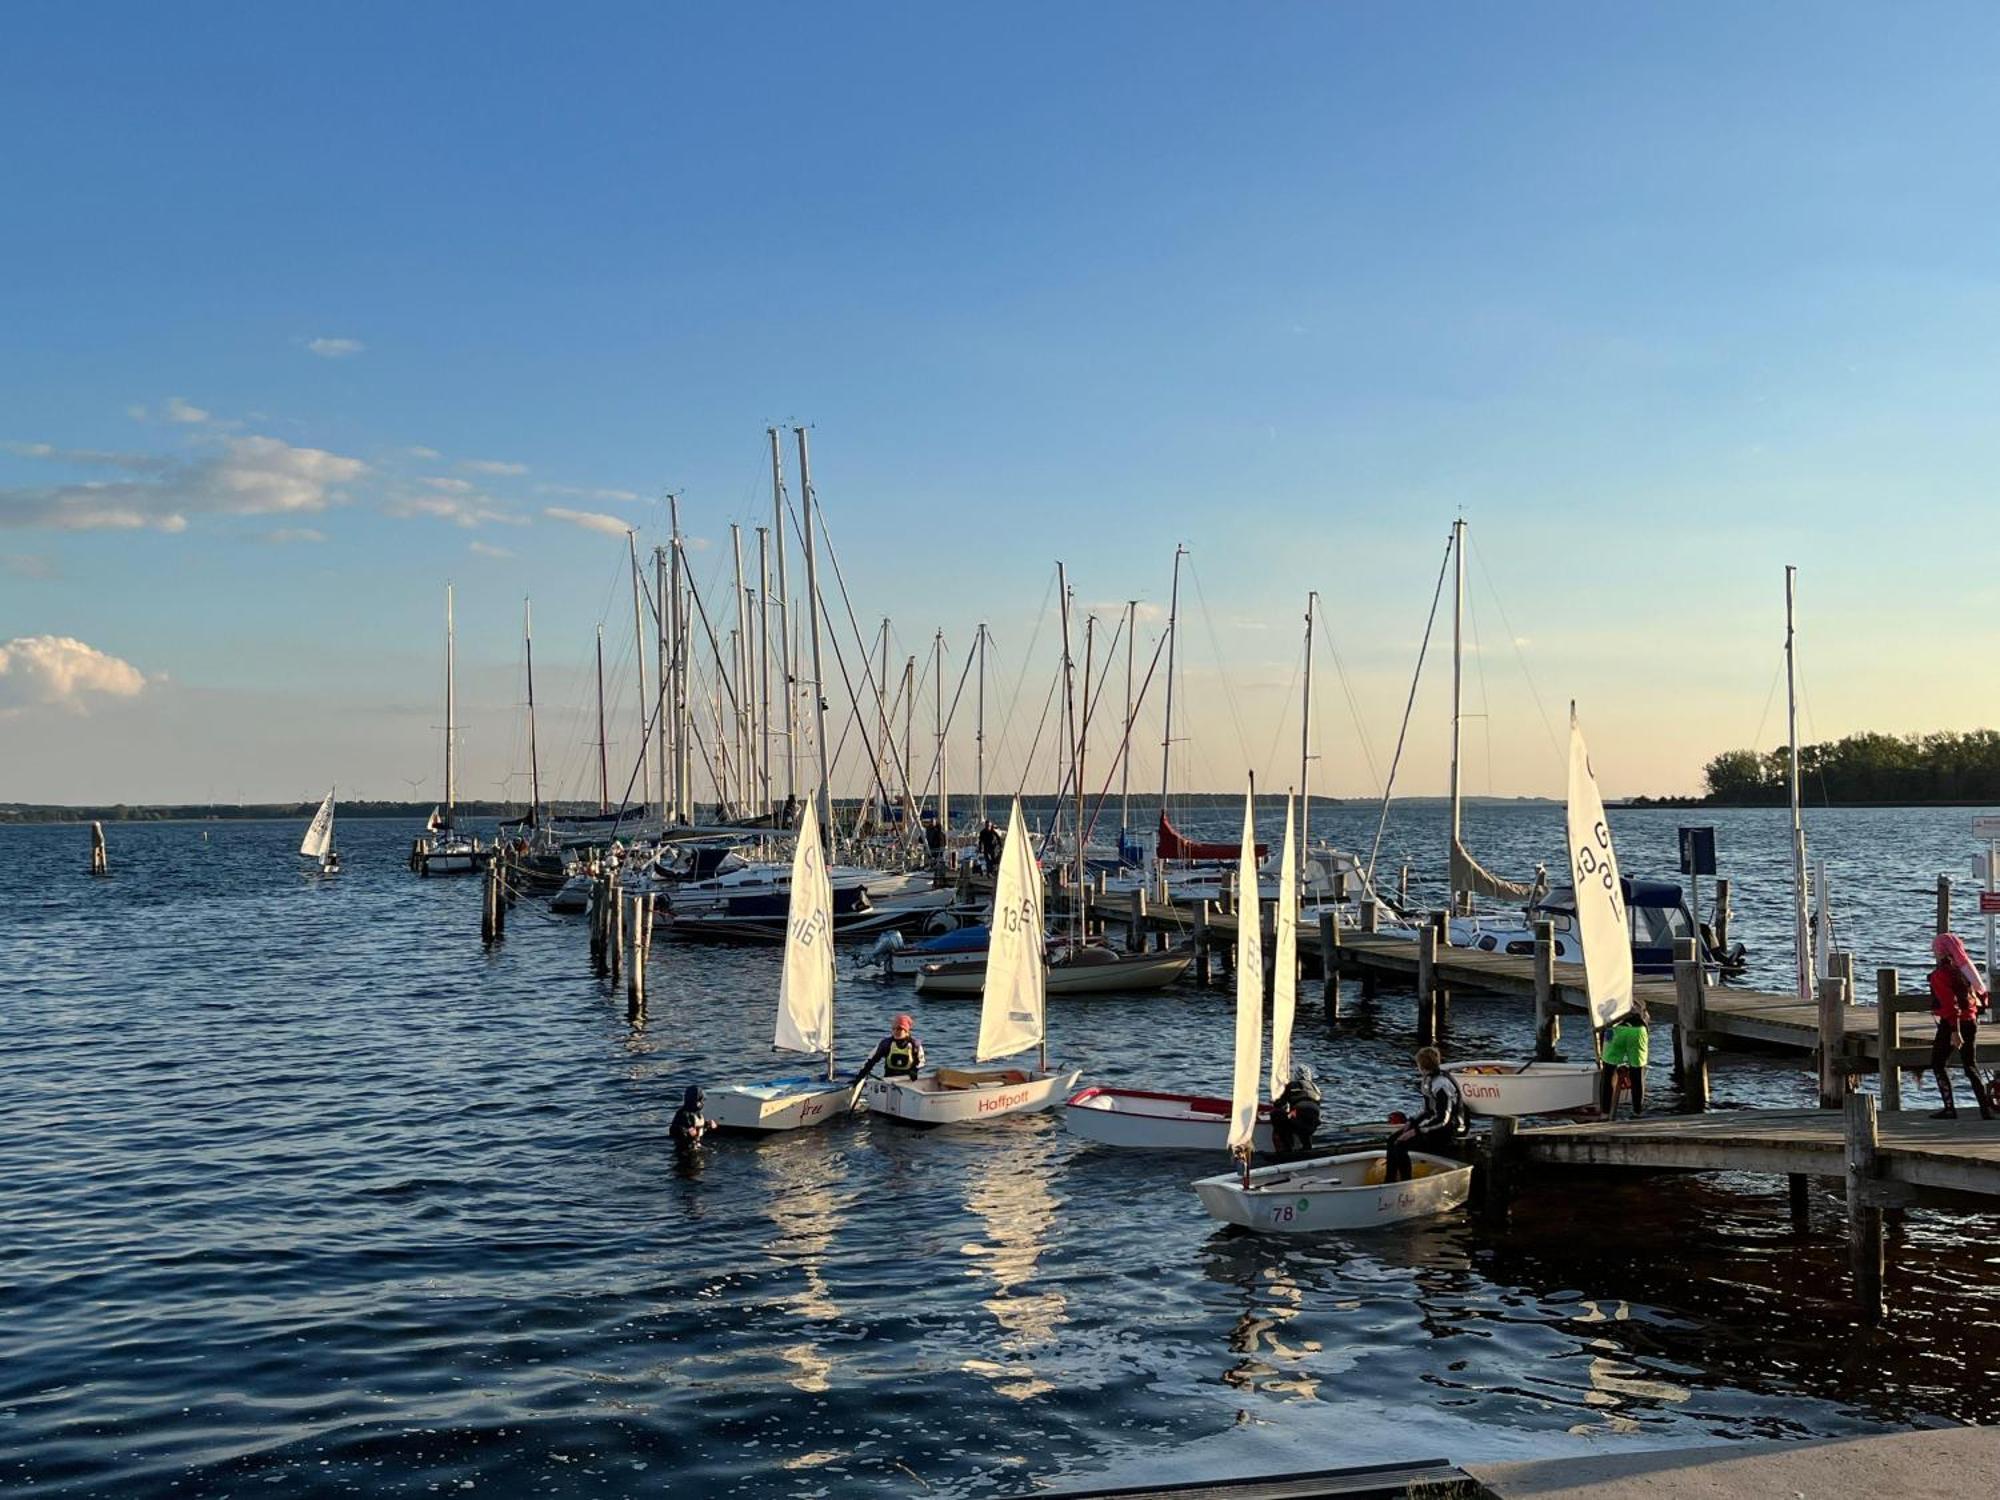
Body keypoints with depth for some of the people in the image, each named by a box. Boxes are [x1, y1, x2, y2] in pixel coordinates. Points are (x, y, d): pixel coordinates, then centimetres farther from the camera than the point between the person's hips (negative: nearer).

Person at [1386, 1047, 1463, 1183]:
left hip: (1448, 1132, -10)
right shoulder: (1430, 1080, 8)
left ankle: (1406, 1184, -7)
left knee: (1400, 1145, -19)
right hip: (1435, 1127, 10)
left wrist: (1415, 1131, -23)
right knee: (1393, 1139, 5)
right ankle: (1389, 1182, 8)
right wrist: (1410, 1125, 6)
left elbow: (1442, 1119, -26)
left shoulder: (1442, 1085, -23)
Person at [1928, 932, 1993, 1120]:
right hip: (1971, 1021, 7)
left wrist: (1955, 1031, -22)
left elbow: (1950, 1004, -21)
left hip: (1950, 1024, -7)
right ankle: (1986, 1108, 5)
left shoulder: (1940, 974, -15)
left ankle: (1949, 1108, 2)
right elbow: (1982, 994, 13)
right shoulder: (1965, 967, 8)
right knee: (1970, 1065, 13)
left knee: (1937, 1064, 7)